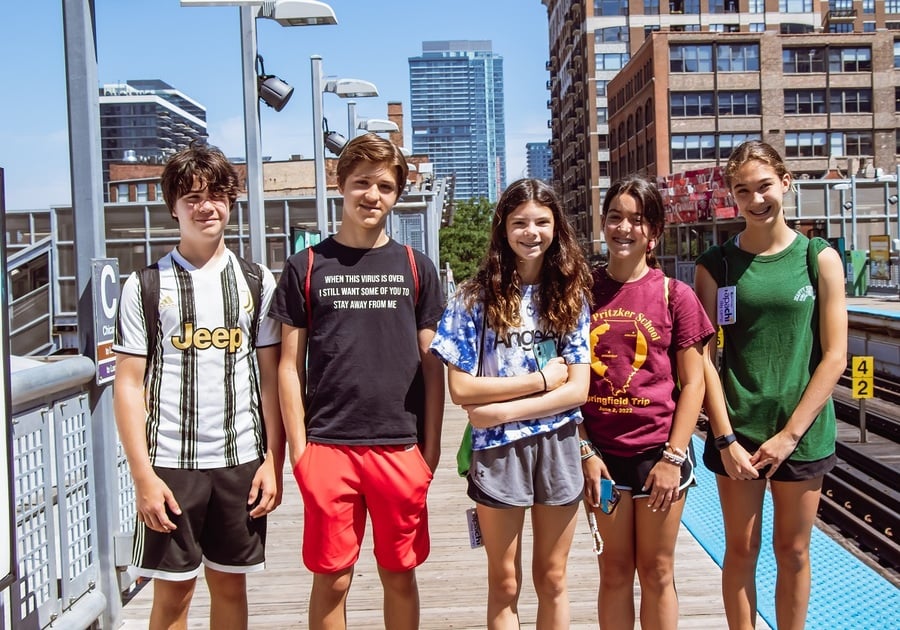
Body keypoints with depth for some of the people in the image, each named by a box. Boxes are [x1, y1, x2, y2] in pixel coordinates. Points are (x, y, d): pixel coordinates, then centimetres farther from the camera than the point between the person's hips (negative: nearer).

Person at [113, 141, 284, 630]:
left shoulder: (257, 282, 6)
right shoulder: (145, 286, 1)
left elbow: (270, 378, 6)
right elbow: (130, 385, -2)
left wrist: (273, 461, 0)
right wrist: (143, 475, -8)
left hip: (241, 461, 2)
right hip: (170, 462, -1)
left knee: (230, 584, 12)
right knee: (173, 590, 5)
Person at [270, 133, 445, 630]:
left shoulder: (415, 267, 7)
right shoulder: (306, 267, 3)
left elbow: (431, 363, 7)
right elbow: (290, 366, 4)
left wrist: (431, 444, 3)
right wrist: (298, 447, -2)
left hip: (401, 447, 1)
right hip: (328, 447, -1)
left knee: (400, 575, 11)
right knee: (331, 579, 7)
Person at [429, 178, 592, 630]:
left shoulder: (571, 294, 1)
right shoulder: (476, 296, -5)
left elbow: (577, 390, -6)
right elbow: (461, 389, -10)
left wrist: (500, 411, -16)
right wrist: (541, 378, -11)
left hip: (558, 448, 2)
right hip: (497, 451, -1)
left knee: (551, 580, 15)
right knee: (505, 584, 12)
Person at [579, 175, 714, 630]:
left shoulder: (675, 295, -3)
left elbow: (692, 383, -2)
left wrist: (673, 457, -8)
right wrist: (585, 451, -5)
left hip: (659, 452, -1)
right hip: (602, 454, 1)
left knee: (657, 572, 12)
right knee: (615, 572, 13)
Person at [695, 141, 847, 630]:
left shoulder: (820, 259, -1)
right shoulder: (716, 265, 0)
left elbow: (834, 356, -4)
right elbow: (705, 358, -3)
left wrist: (790, 433, -10)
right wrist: (726, 438, -11)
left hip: (802, 432, 0)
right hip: (736, 431, 0)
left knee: (793, 551, 11)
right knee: (741, 549, 9)